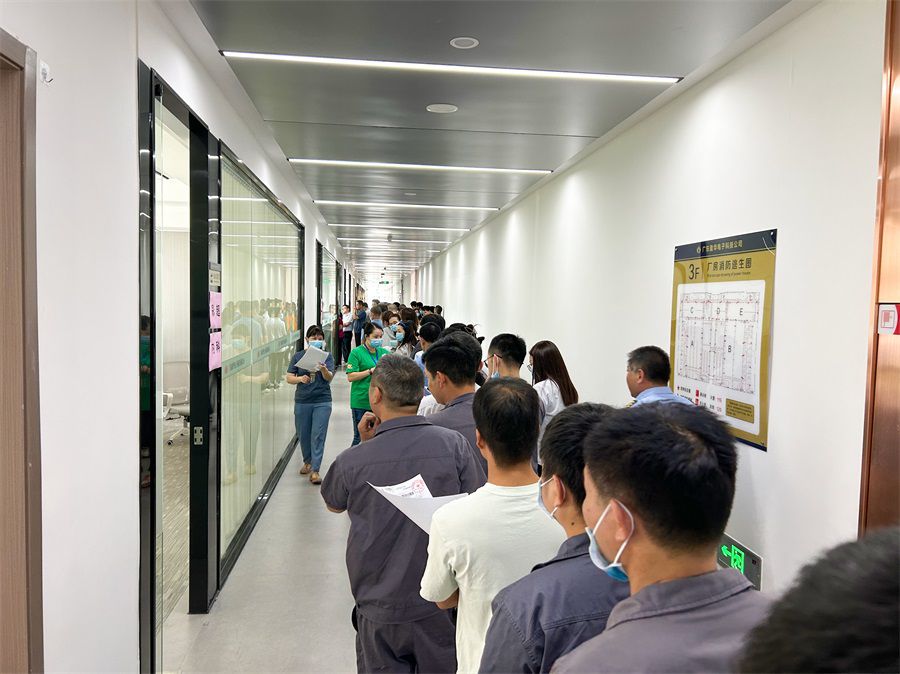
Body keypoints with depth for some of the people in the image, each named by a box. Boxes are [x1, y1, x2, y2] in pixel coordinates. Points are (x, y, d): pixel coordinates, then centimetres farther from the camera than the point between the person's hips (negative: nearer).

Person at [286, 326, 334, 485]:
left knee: (318, 435, -6)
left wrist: (324, 370, -33)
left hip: (322, 401, -2)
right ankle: (307, 461, 36)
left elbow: (329, 377, -11)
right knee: (303, 435, 12)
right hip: (302, 401, 2)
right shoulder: (298, 356, 5)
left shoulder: (327, 356, 1)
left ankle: (315, 470, -3)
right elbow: (289, 377, 2)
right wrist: (300, 379, -19)